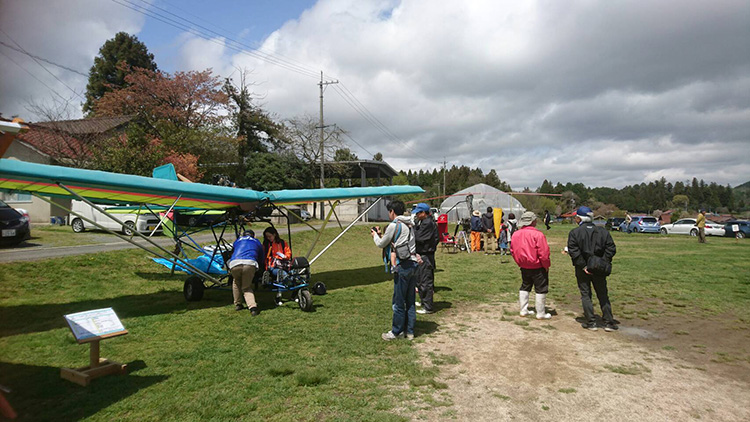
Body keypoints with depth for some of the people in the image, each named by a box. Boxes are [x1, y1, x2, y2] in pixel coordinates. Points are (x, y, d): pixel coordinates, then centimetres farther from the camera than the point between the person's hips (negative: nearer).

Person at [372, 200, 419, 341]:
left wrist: (375, 235, 20)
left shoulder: (394, 225, -9)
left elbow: (381, 244, 0)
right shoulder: (409, 225, 16)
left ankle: (396, 332, 12)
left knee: (398, 301, 2)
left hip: (403, 266, -8)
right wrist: (381, 234, 25)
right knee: (410, 300, 13)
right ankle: (409, 331, 20)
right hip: (413, 264, 8)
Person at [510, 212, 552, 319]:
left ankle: (523, 310, 23)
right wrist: (546, 266, -6)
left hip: (524, 267, 6)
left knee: (525, 287, 19)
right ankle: (541, 313, 11)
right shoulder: (538, 234, -18)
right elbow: (544, 253, -19)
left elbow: (512, 251, 9)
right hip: (537, 267, -6)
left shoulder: (516, 234, 1)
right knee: (541, 289, 6)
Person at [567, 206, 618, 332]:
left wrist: (583, 266, -13)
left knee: (586, 295, 7)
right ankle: (609, 323, 15)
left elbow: (573, 251, -15)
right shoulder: (603, 231, 3)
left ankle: (591, 323, 8)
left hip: (582, 270, -3)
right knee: (603, 295, 13)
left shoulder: (574, 232, -8)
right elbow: (611, 249, -3)